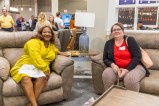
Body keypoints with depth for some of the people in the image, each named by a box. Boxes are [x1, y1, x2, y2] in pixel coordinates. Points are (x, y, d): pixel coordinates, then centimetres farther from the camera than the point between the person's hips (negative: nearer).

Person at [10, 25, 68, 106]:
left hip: (41, 68, 5)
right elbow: (35, 57, -17)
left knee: (42, 78, -31)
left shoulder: (52, 45, 21)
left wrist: (60, 53, 28)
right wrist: (45, 69, -22)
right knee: (26, 78, -37)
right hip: (25, 65, -4)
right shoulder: (34, 42, -2)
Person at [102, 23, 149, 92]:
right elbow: (105, 59, 7)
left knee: (130, 79, -34)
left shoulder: (130, 40, -2)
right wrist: (112, 65, -16)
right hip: (117, 68, 3)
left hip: (134, 67, -2)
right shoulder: (108, 43, 8)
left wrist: (127, 69, -20)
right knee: (106, 75, -27)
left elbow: (137, 56, -10)